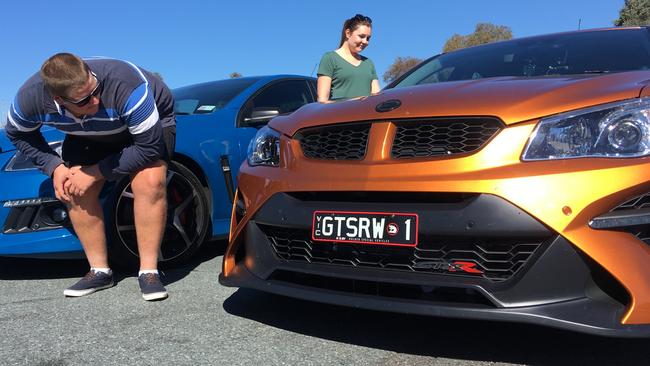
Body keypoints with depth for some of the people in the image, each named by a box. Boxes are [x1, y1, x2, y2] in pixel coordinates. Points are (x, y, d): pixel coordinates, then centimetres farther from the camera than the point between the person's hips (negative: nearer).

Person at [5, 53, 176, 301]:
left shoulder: (125, 85, -43)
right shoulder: (31, 96, -28)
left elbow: (149, 147, -35)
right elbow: (17, 134, -5)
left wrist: (96, 173, -30)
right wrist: (54, 167, -18)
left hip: (151, 120, -4)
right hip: (89, 135, 4)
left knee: (150, 183, -28)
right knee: (75, 191, -11)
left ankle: (148, 272, -18)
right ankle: (100, 271, 4)